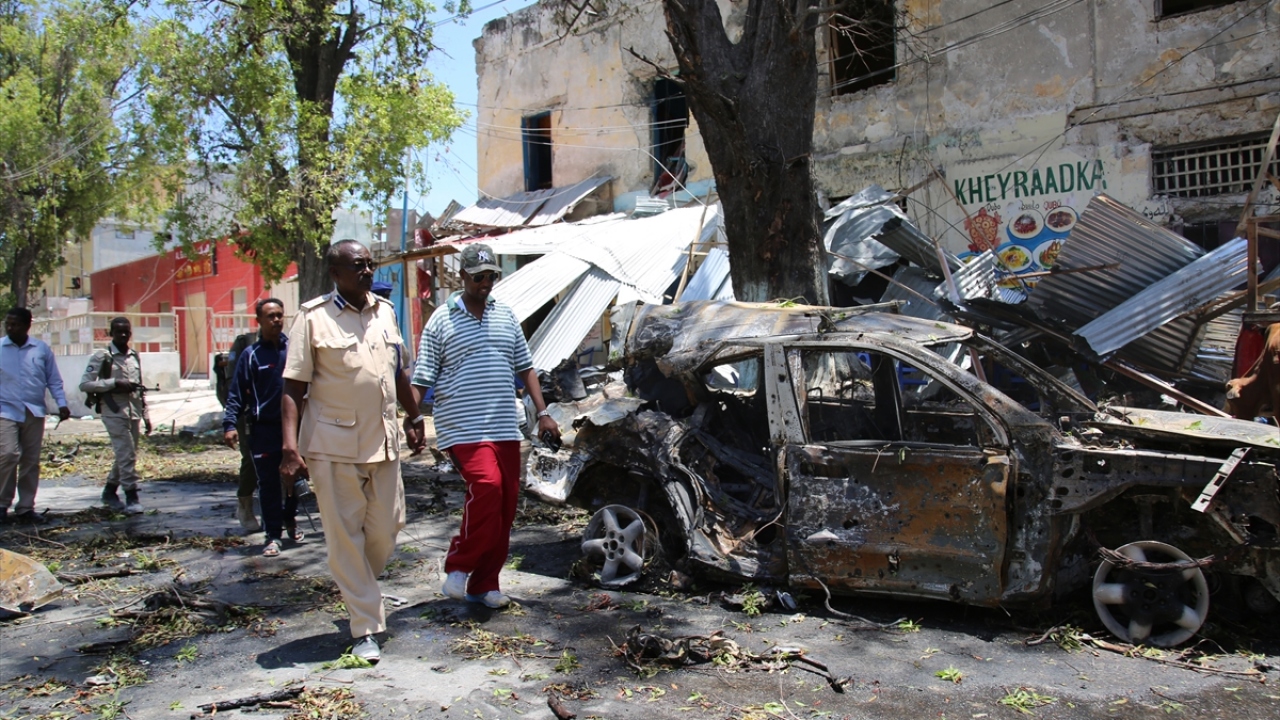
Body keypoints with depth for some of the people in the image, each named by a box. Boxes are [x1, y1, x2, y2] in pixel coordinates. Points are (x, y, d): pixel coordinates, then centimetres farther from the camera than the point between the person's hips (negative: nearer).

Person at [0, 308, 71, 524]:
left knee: (31, 462, 6)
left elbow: (54, 380, 8)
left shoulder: (42, 349, 5)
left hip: (34, 412, 2)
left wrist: (61, 404, -2)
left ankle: (25, 508, 15)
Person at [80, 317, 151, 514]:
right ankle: (132, 497, -4)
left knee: (127, 454, 12)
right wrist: (115, 383, -16)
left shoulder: (135, 356, 14)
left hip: (134, 412, 6)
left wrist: (146, 415, 16)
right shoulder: (102, 356, -4)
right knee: (126, 454, -10)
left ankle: (109, 491, 28)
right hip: (114, 411, -6)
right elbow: (85, 384, -10)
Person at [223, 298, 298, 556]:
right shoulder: (251, 355, -2)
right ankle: (273, 535, 10)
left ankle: (290, 520, 34)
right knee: (268, 484, 1)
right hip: (264, 428, -2)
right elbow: (237, 393, -3)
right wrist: (230, 424, -13)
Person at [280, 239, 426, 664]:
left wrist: (413, 418, 25)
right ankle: (366, 630, 10)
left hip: (383, 442, 5)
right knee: (345, 537, 1)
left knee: (387, 527, 9)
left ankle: (355, 586, 39)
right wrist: (290, 448, -15)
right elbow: (293, 388, -8)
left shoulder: (385, 311, 10)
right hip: (333, 445, -5)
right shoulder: (313, 318, -5)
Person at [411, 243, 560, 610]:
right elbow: (421, 380, -2)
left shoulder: (505, 316, 15)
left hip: (506, 428, 6)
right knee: (487, 487, -23)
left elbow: (525, 368, 19)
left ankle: (484, 583, 18)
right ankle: (458, 566, -1)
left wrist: (543, 413, 11)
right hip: (464, 428, -6)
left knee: (505, 504, 5)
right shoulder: (441, 321, 0)